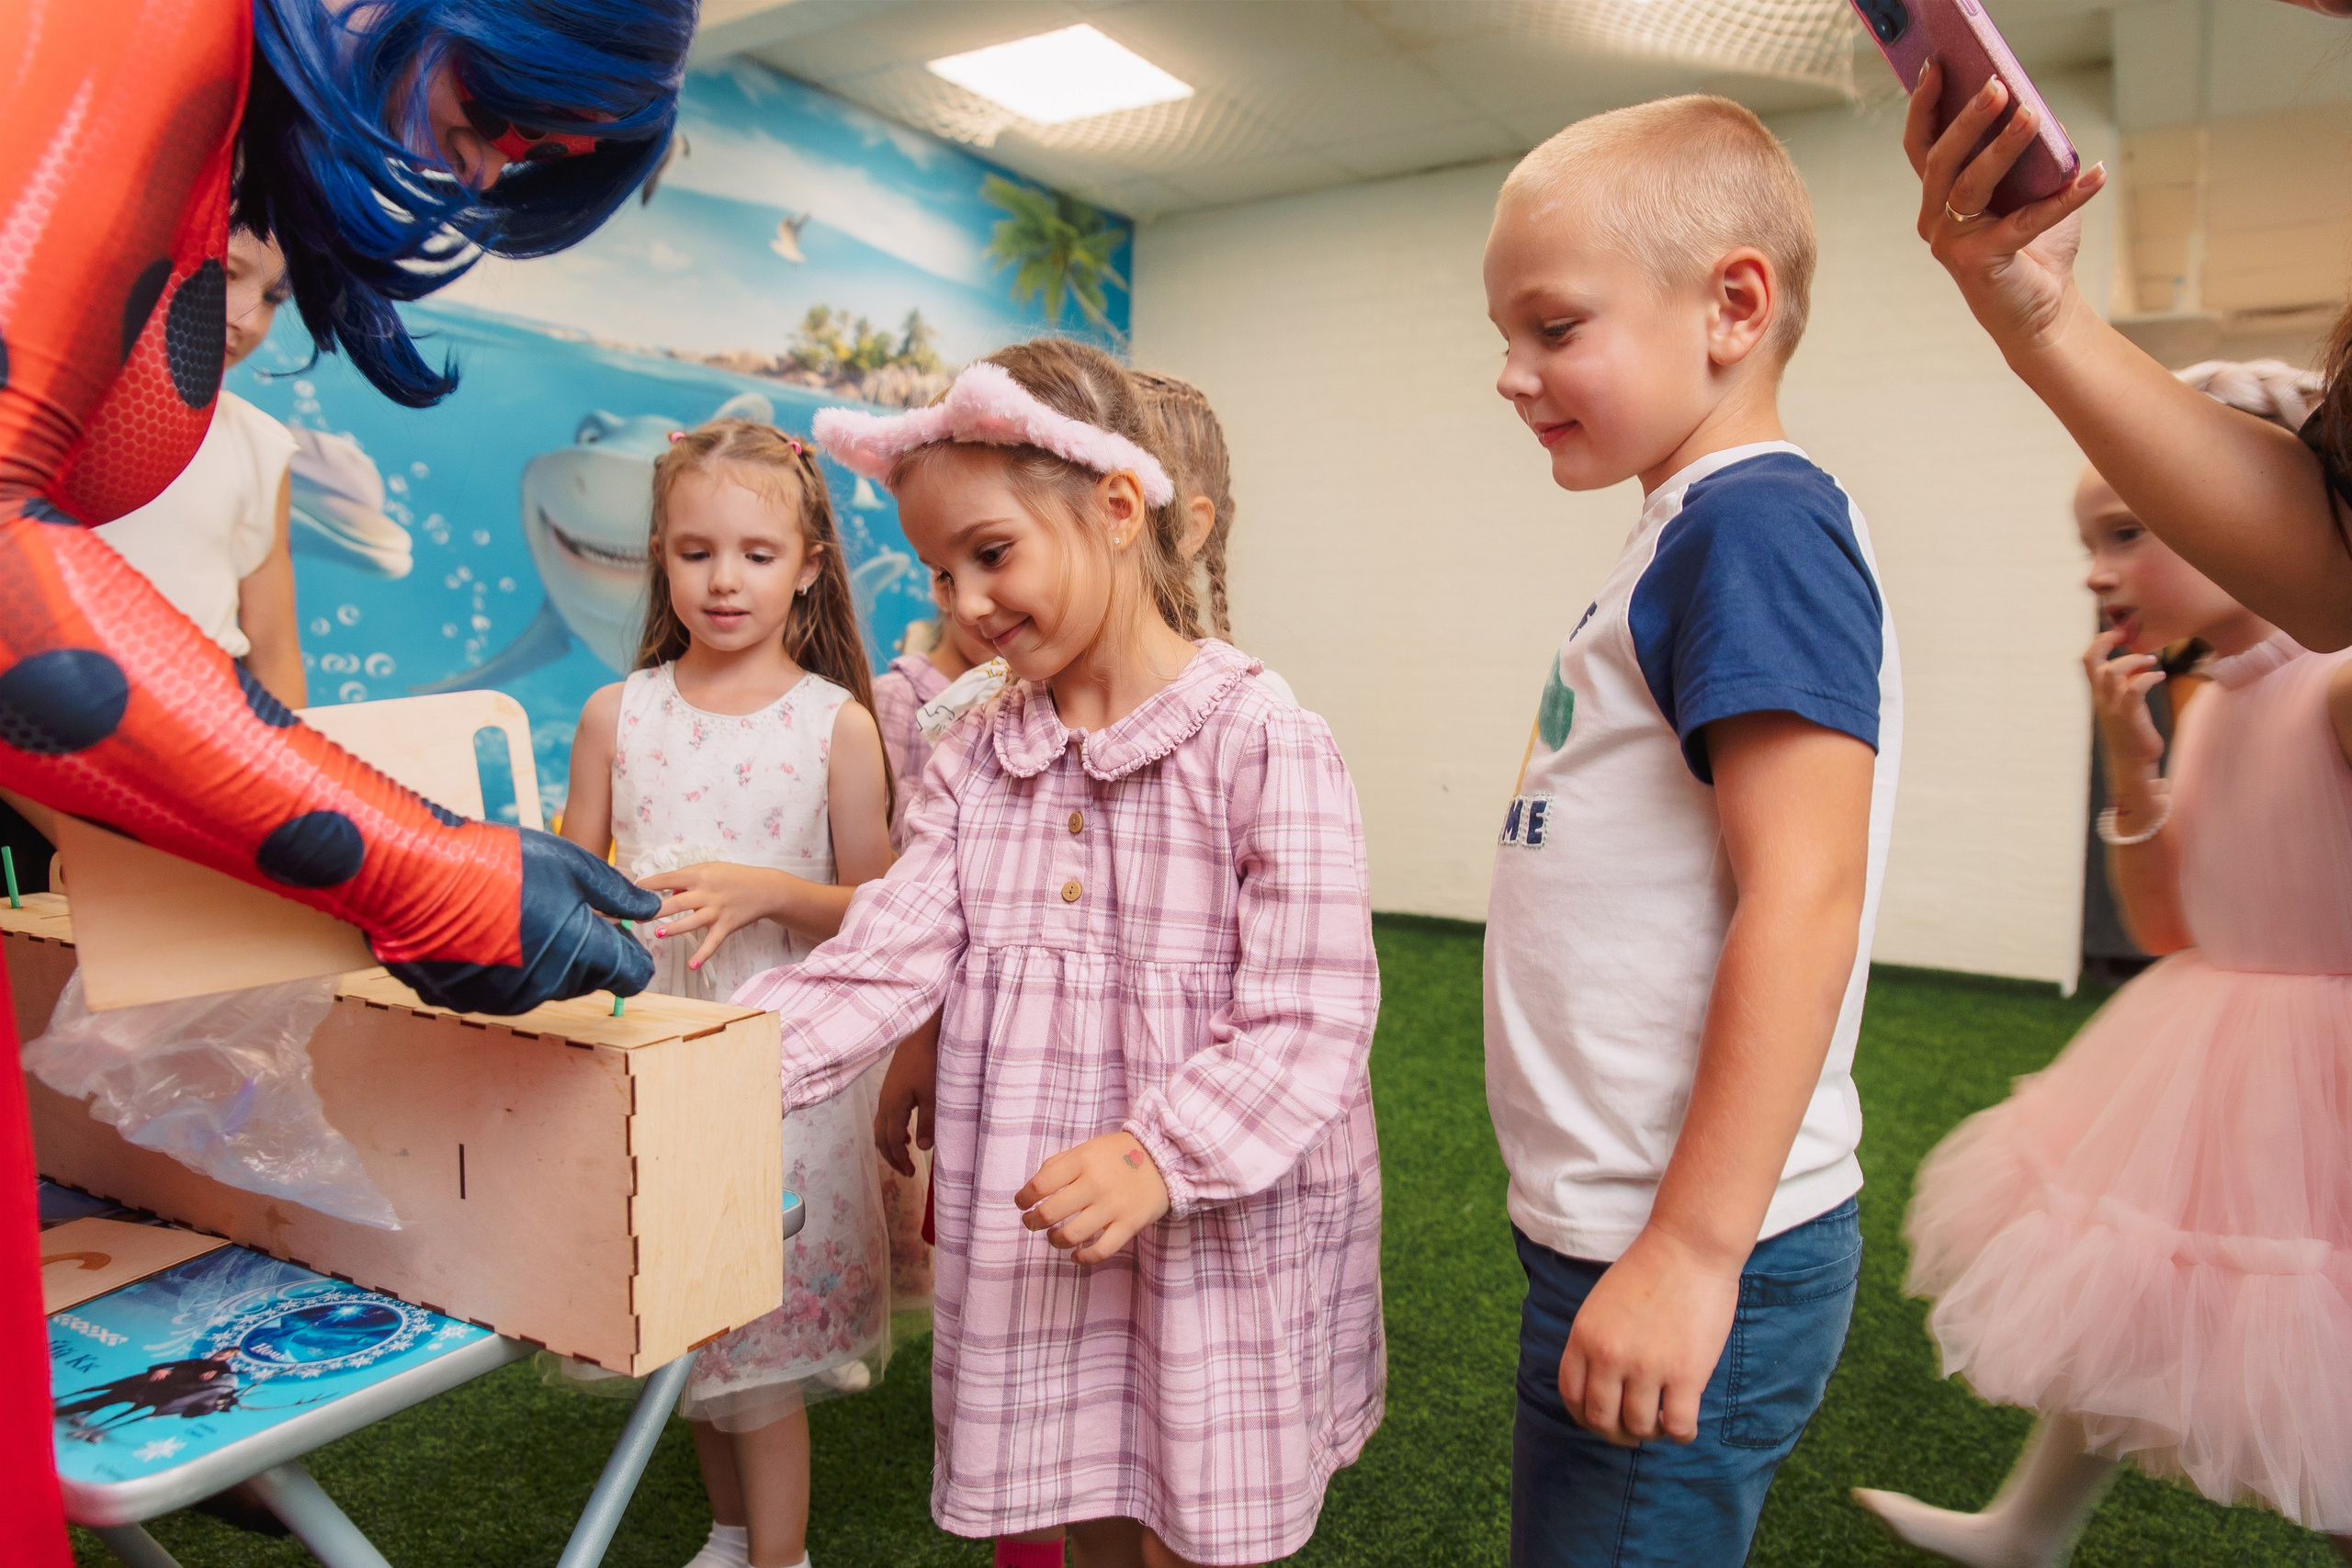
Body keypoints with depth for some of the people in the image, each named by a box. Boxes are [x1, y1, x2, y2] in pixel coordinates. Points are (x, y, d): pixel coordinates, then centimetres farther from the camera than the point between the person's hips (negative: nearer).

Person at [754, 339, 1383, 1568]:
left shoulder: (1266, 747, -16)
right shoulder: (974, 761, 3)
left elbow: (1308, 1023, -19)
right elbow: (882, 961, -4)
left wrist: (1160, 1154, -31)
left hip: (1222, 1241, -5)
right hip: (1039, 1246, 5)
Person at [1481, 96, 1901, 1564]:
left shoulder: (1753, 523, -16)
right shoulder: (1697, 529, 12)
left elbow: (1804, 895, -24)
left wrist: (1691, 1253, -22)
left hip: (1686, 1267, -9)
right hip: (1615, 1229, 9)